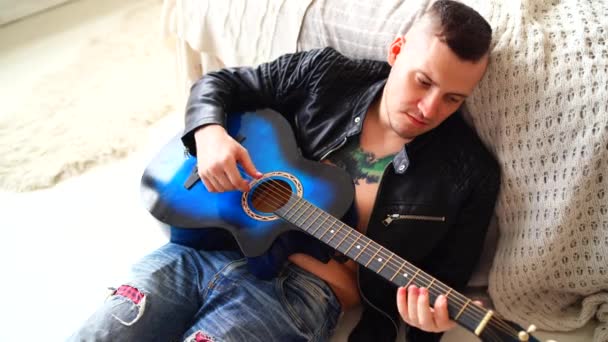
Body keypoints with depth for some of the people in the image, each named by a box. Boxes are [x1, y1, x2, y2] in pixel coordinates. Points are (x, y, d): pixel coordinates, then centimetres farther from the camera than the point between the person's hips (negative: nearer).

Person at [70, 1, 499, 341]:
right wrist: (210, 134, -10)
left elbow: (445, 281, 3)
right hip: (203, 245, 3)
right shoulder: (324, 73, 4)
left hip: (299, 295, -2)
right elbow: (217, 84, 12)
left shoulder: (470, 174, -2)